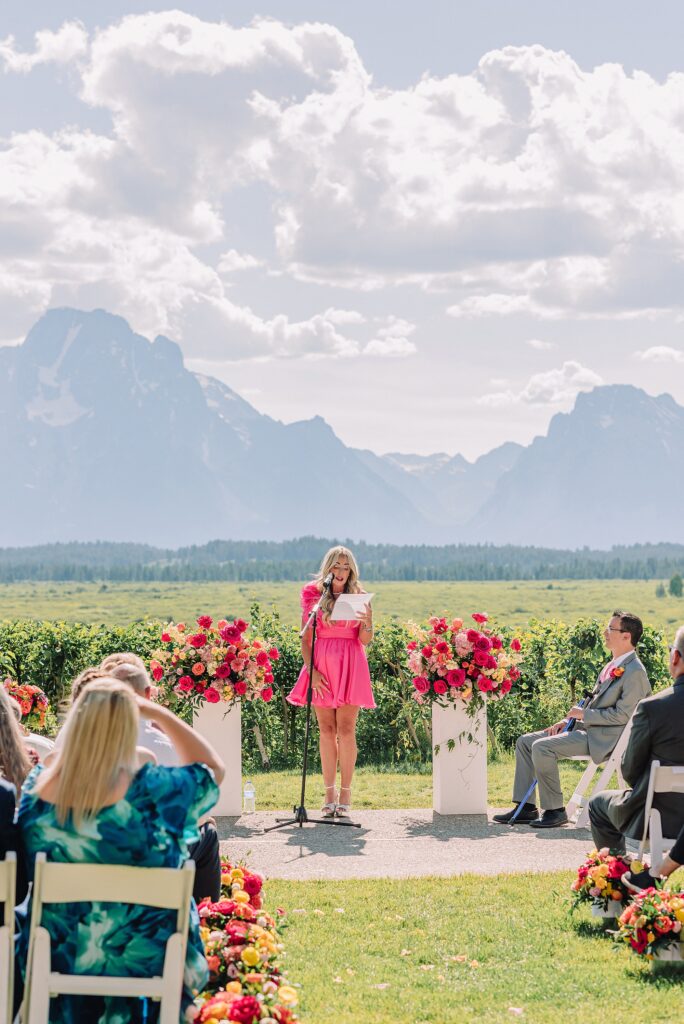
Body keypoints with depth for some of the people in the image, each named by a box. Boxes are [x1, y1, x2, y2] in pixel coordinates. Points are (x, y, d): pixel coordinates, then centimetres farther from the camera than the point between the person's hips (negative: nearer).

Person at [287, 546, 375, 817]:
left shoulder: (360, 597, 7)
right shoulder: (313, 596, 6)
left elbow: (365, 641, 4)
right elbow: (305, 639, 4)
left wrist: (367, 622, -17)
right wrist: (311, 670, -8)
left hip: (350, 666, 0)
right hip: (321, 665, 1)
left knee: (346, 730, -5)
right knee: (326, 730, 3)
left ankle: (345, 793, 0)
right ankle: (329, 792, 9)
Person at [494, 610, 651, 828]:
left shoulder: (634, 671, -14)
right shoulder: (613, 666, 17)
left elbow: (622, 715, -19)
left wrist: (583, 714, -13)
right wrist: (568, 720, 10)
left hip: (603, 738, -10)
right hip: (586, 728, 10)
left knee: (542, 747, -25)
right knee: (525, 741, 5)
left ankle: (555, 810, -14)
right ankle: (526, 808, 5)